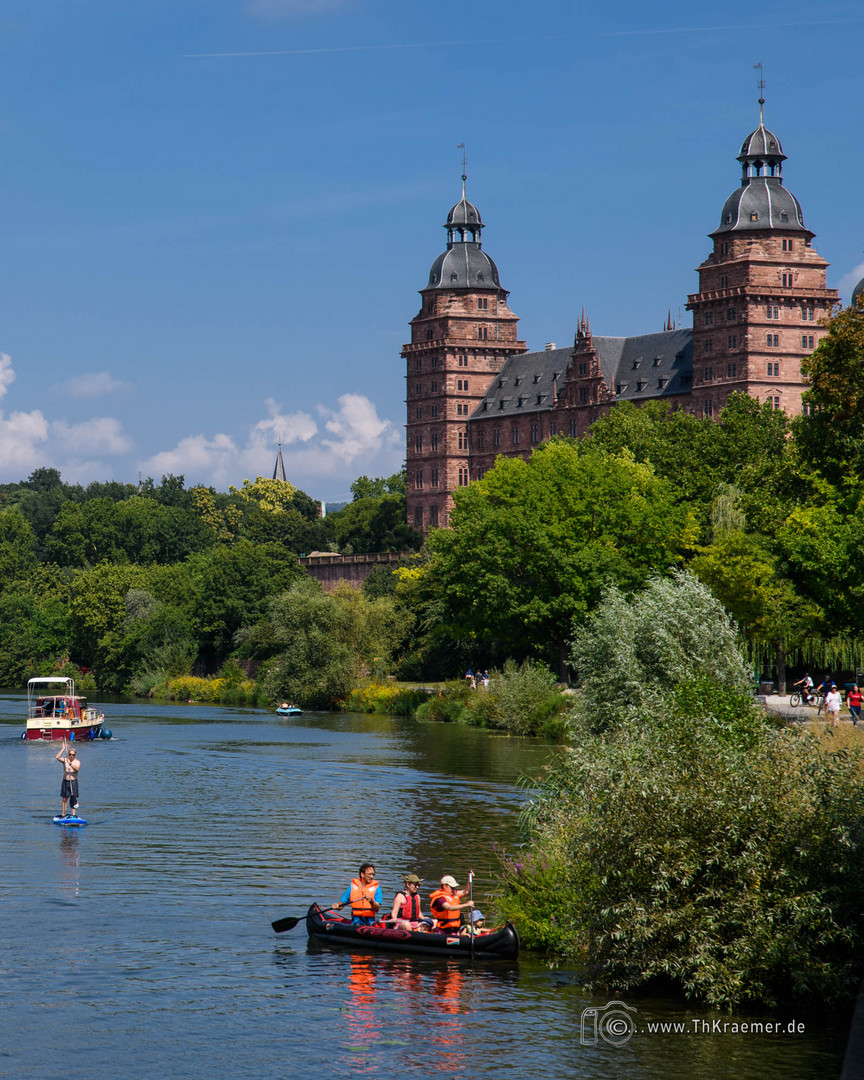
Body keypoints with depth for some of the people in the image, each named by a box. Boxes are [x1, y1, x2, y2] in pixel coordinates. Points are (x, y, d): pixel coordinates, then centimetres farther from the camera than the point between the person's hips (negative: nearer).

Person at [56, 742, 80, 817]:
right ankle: (63, 814, 5)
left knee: (73, 798, 0)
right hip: (65, 781, 1)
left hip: (73, 781, -1)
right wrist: (63, 749, -16)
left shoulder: (77, 762, 0)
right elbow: (57, 757, -14)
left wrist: (71, 764, -33)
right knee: (64, 798, 0)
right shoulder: (65, 760, 3)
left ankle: (73, 814, 4)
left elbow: (77, 769, -19)